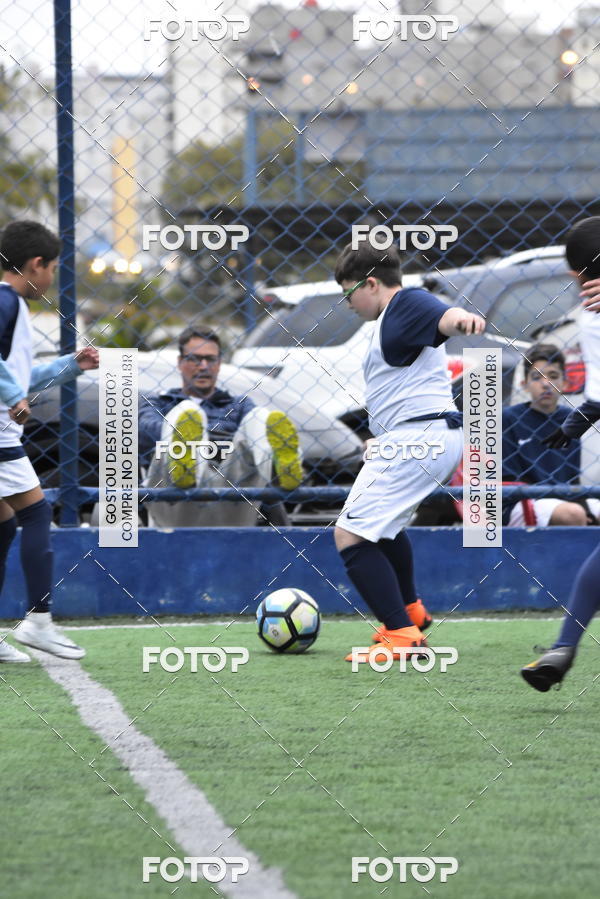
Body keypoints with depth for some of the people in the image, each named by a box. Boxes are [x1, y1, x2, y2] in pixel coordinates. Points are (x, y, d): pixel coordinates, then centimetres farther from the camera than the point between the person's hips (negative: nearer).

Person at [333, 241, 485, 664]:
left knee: (351, 536, -16)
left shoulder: (408, 303, -12)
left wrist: (461, 318, -59)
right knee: (384, 525, 35)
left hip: (417, 436, -12)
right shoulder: (391, 318, 21)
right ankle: (411, 610, 54)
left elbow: (441, 315, -35)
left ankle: (402, 635, -19)